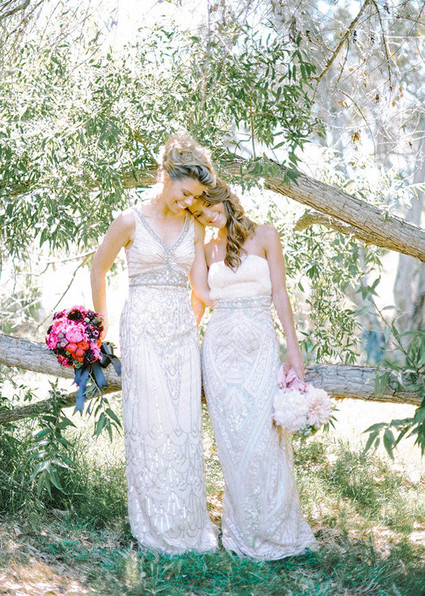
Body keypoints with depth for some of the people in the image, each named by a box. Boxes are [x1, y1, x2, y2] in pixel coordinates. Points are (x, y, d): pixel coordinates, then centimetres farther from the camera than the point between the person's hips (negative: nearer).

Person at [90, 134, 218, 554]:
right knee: (150, 422, -3)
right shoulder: (130, 222, -3)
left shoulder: (194, 228, 8)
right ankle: (156, 525, 10)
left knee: (184, 424, 5)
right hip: (143, 330, -4)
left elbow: (200, 285, 9)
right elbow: (98, 270, 8)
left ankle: (188, 522, 17)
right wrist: (101, 323, 12)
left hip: (182, 331, 4)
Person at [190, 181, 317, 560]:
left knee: (263, 437, -6)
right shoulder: (207, 250, 12)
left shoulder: (265, 236, 3)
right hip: (219, 347, 3)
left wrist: (293, 348, -5)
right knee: (231, 441, 3)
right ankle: (243, 529, 16)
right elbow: (197, 302, 18)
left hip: (259, 345, -2)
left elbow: (279, 293, 0)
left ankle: (276, 528, 10)